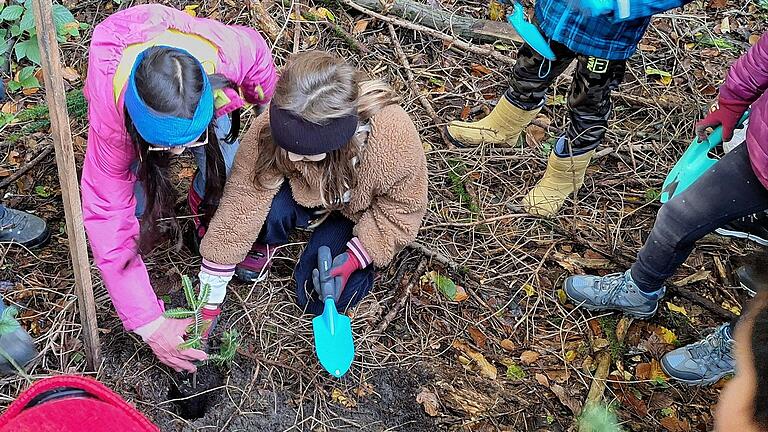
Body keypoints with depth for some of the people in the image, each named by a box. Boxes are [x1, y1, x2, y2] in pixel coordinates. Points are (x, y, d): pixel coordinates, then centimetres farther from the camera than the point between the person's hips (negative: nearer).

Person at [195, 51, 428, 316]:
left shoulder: (395, 139, -39)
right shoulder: (270, 129, -34)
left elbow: (403, 207, -22)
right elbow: (243, 198, -29)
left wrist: (353, 259, -28)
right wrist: (212, 286, -26)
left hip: (359, 212, -1)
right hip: (306, 195, 2)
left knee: (320, 301, -12)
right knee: (271, 209, -32)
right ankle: (266, 245, 4)